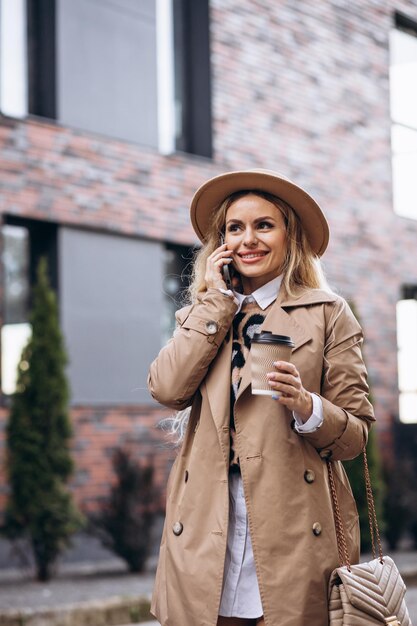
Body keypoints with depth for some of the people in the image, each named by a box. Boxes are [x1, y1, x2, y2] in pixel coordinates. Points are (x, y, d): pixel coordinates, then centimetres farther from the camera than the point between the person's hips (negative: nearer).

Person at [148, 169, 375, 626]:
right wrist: (215, 298, 0)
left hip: (294, 535, -2)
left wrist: (307, 406, -18)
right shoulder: (202, 315, 15)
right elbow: (166, 389, -5)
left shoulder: (327, 314, 6)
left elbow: (355, 435, 3)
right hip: (206, 535, 2)